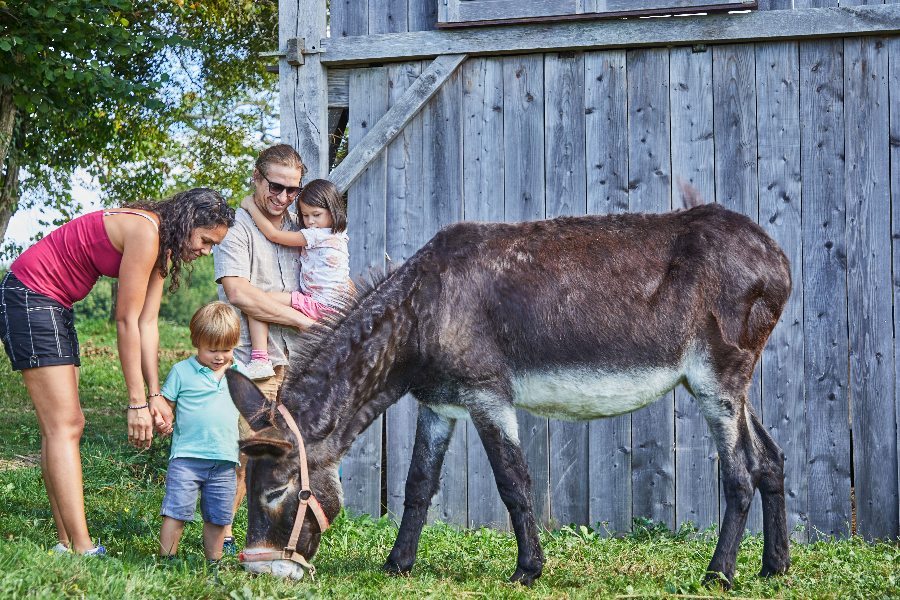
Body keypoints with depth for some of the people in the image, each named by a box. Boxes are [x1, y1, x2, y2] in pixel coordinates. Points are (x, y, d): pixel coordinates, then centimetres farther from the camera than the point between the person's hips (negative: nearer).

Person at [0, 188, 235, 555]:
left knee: (62, 426, 7)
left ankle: (67, 544, 8)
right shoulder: (144, 232, -21)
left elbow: (147, 325, 8)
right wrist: (138, 402, -16)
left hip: (56, 305, 11)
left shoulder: (160, 247, 8)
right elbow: (126, 322, -20)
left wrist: (155, 396, 4)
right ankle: (82, 550, -18)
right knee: (64, 426, -15)